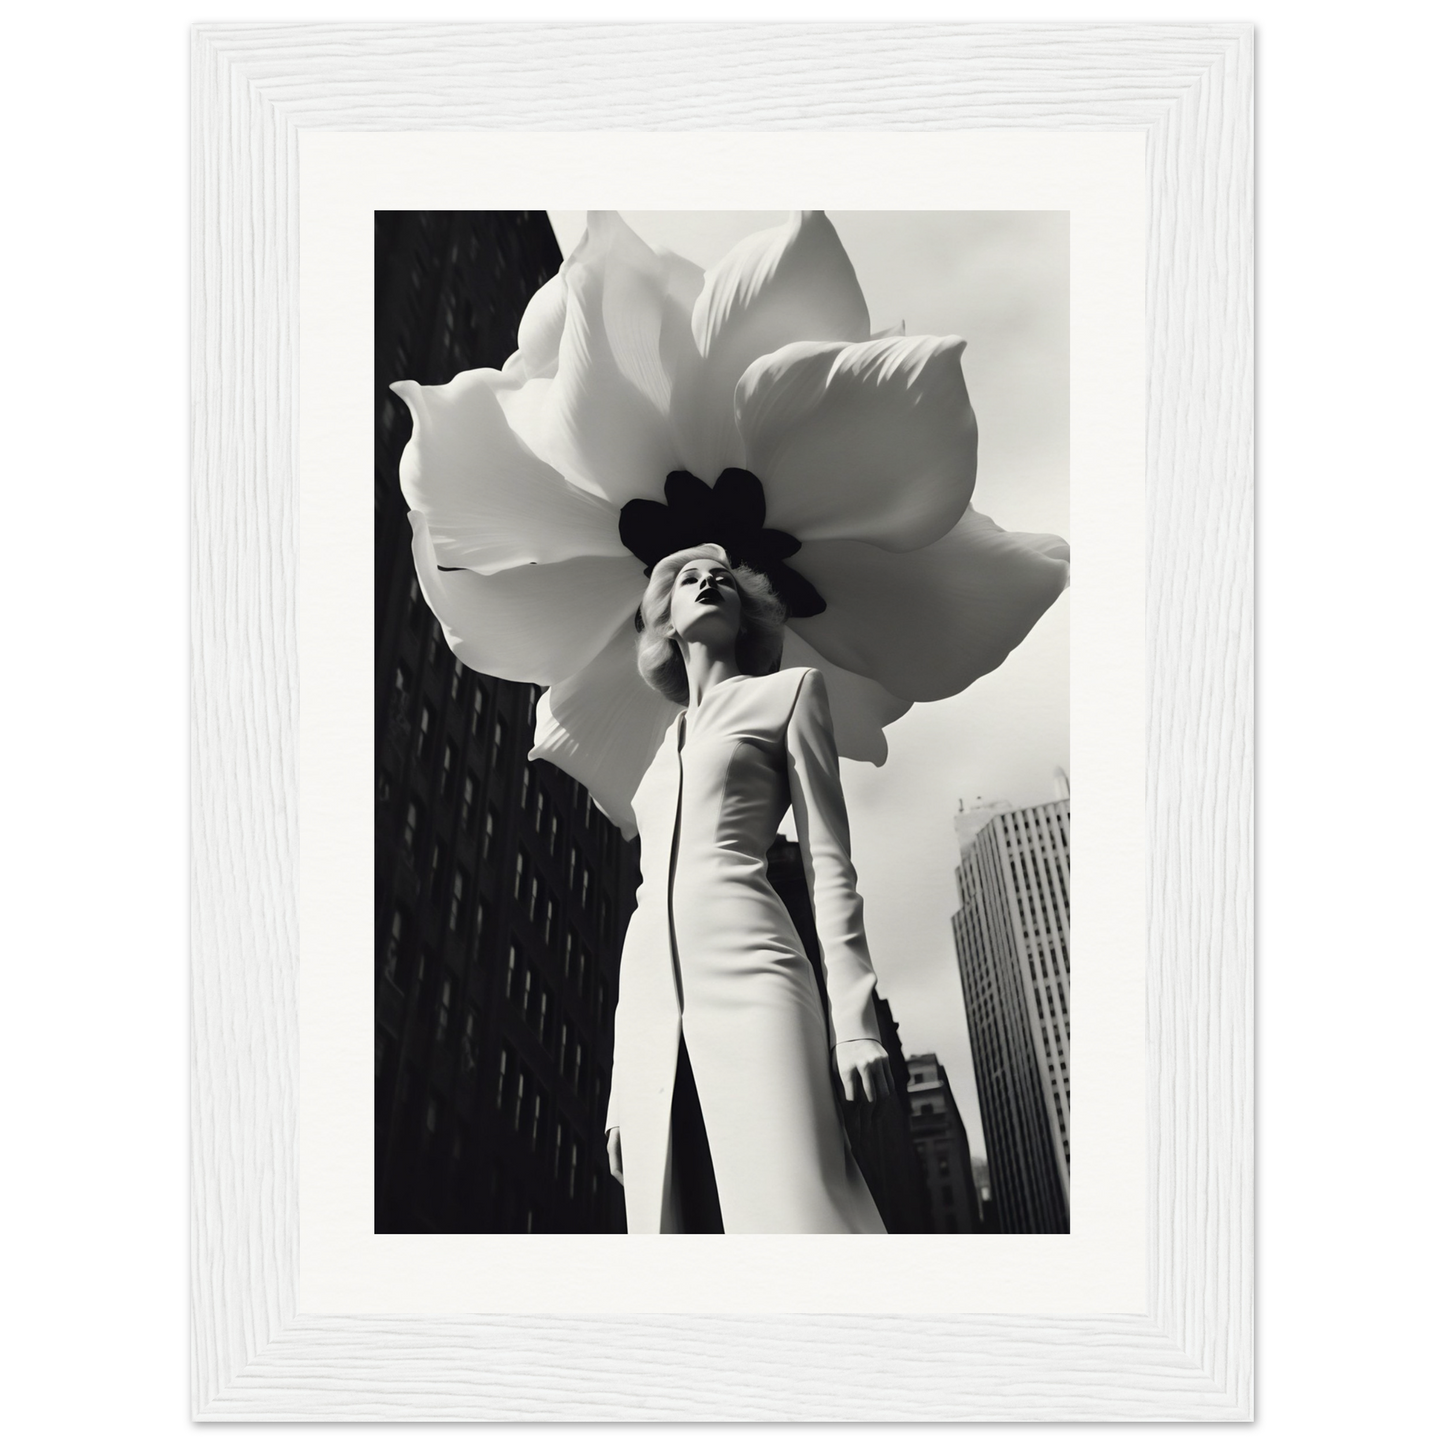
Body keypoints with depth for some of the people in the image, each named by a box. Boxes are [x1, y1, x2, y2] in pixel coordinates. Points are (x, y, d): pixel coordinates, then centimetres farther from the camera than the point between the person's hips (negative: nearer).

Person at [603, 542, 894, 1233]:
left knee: (795, 1210, -19)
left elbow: (828, 861, 4)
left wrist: (854, 1016, -8)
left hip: (746, 973, -5)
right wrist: (621, 1083, 17)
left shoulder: (789, 691, 15)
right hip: (649, 999, 5)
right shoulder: (665, 749, 29)